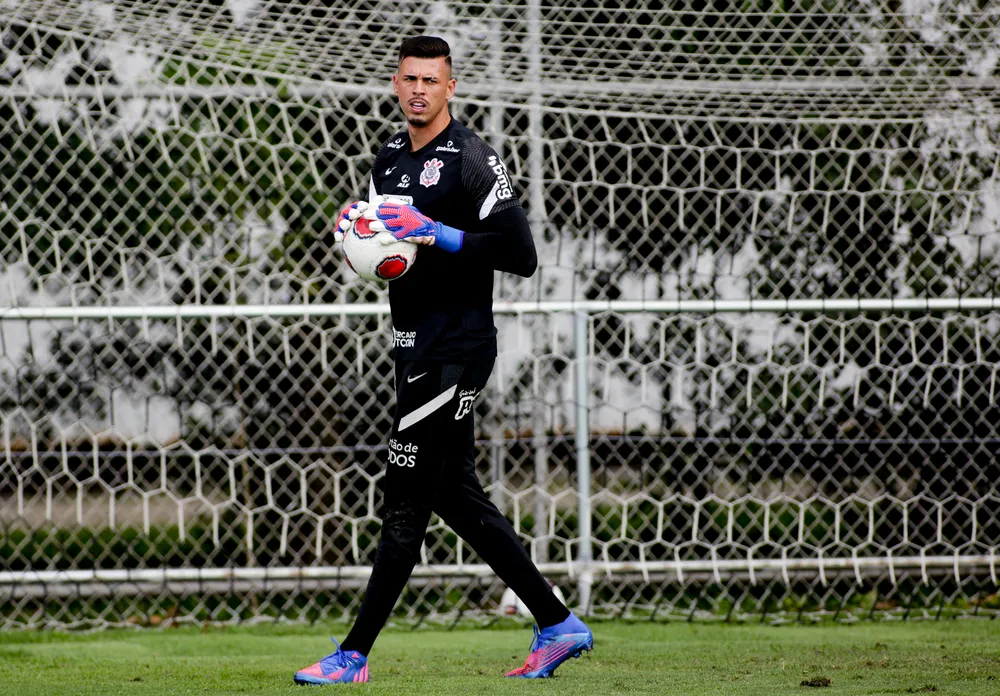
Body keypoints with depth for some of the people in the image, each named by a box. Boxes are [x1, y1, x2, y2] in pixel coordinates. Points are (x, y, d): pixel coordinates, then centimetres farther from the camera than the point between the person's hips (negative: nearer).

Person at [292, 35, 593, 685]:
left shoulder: (472, 158, -12)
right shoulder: (389, 159, 14)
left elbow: (521, 253, -17)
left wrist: (440, 236, -23)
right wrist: (358, 230, 5)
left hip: (456, 349, -10)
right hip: (416, 349, 10)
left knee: (406, 506, -7)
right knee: (458, 498, 12)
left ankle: (354, 657, -4)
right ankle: (558, 625, 18)